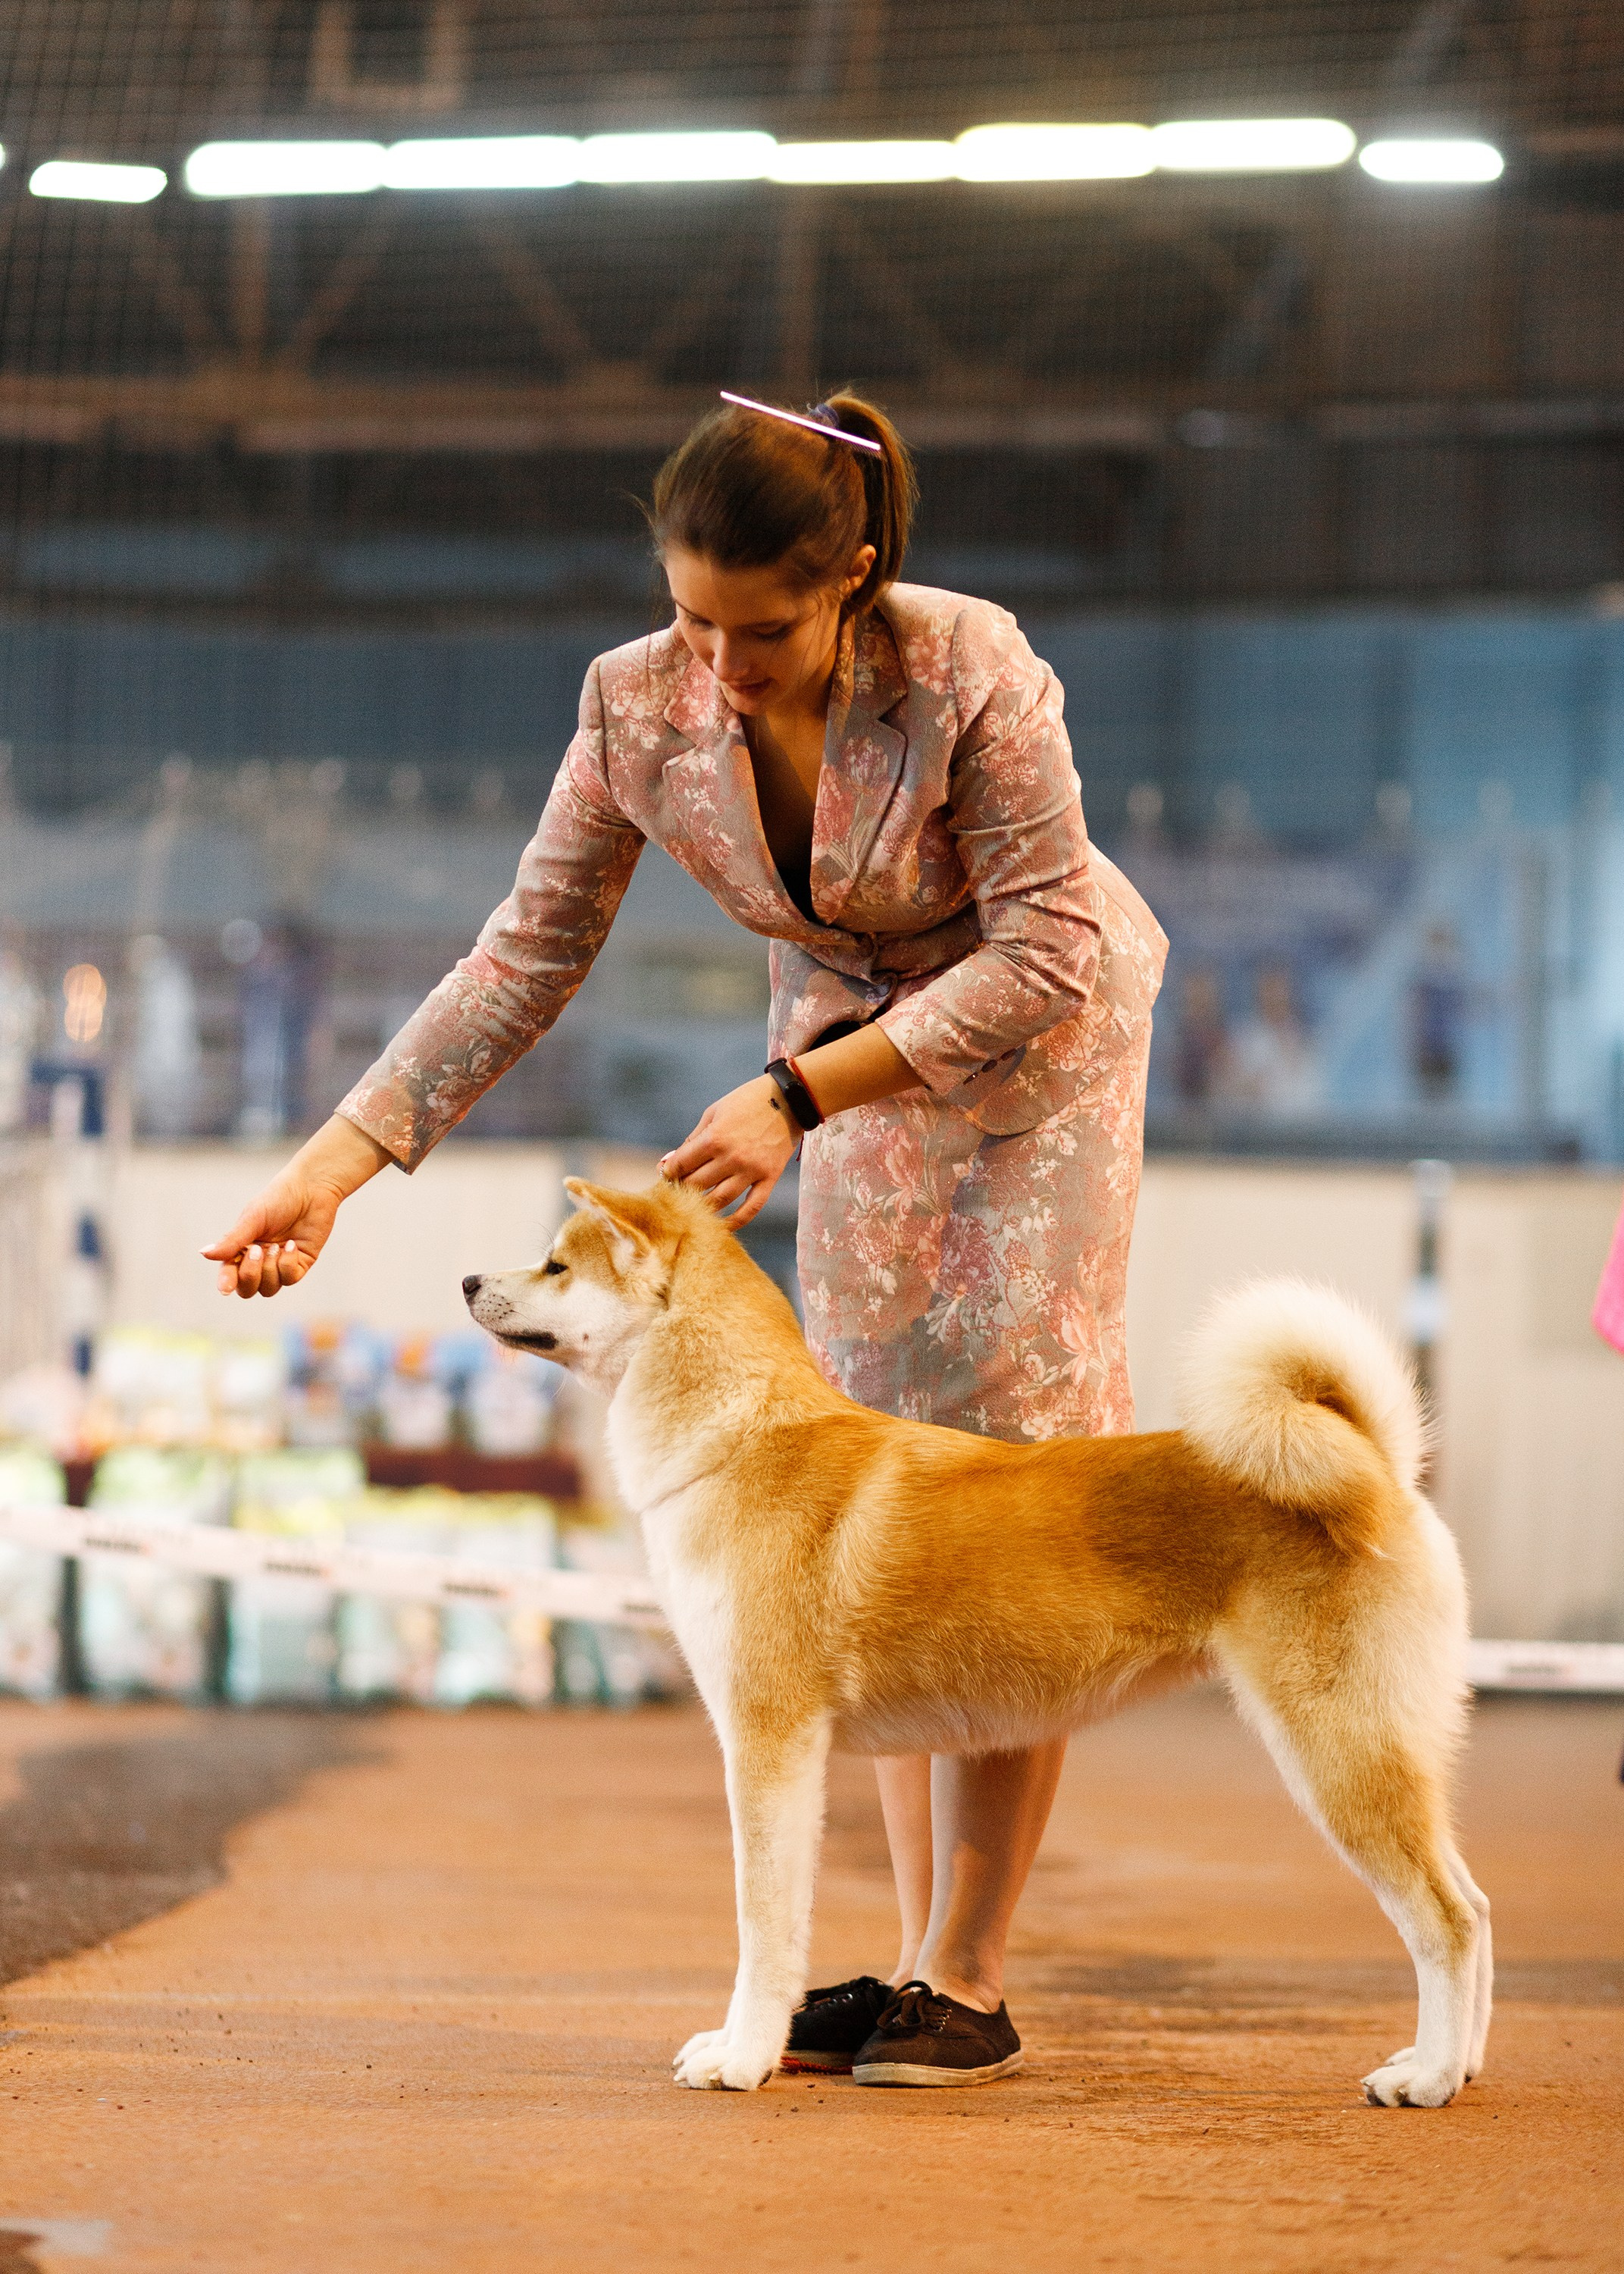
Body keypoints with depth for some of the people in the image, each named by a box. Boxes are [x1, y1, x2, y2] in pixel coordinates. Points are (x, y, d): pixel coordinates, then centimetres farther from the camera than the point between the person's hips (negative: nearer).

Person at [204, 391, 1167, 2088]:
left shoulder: (968, 673, -32)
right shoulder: (641, 707, -19)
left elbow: (1044, 951, -26)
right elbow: (526, 957, -12)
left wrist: (794, 1101, -32)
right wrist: (332, 1165, -20)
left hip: (1044, 1036, -5)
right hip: (855, 1044, 5)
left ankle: (967, 1980, -8)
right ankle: (919, 1952, 5)